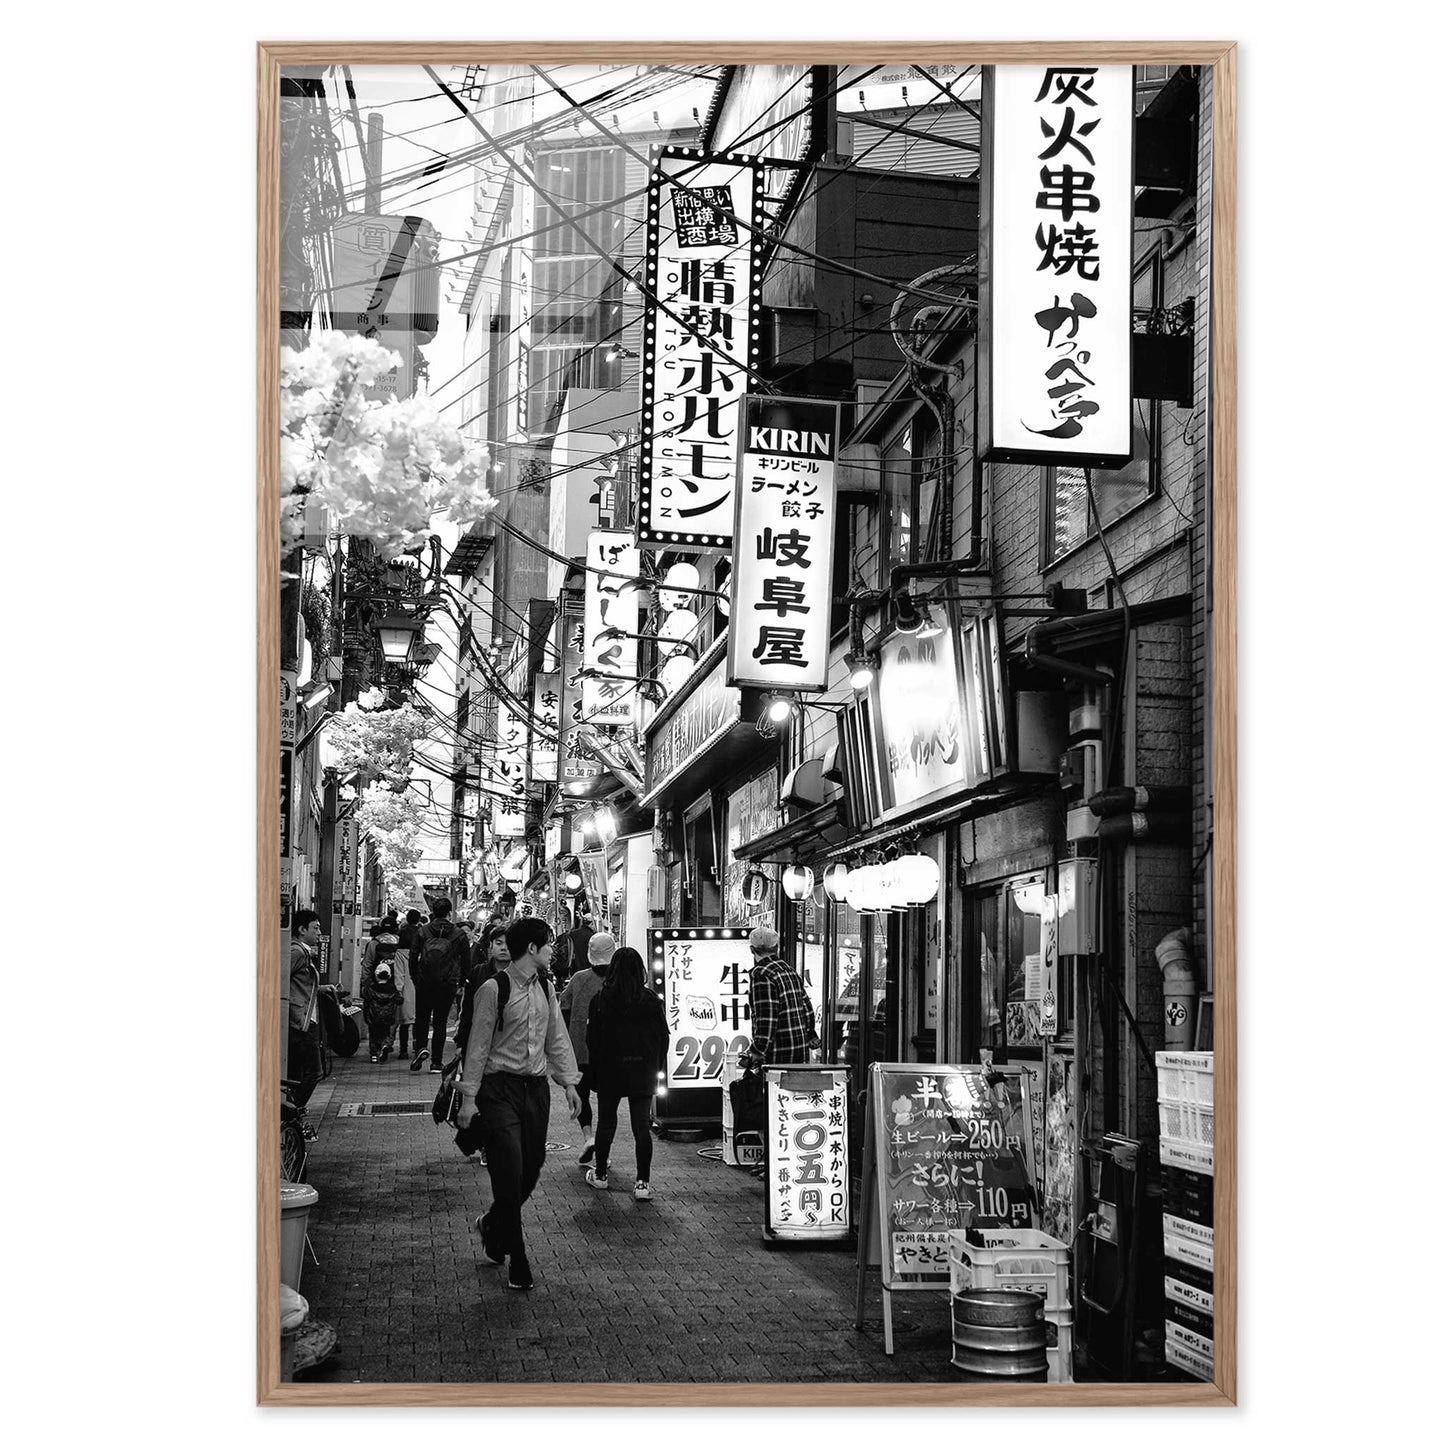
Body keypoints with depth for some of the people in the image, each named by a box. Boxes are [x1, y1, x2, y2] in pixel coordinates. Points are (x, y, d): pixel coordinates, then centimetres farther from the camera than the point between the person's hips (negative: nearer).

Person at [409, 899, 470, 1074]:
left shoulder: (423, 932, 0)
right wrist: (461, 980, 12)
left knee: (422, 1018, 15)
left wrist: (415, 977, 11)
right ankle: (436, 1063, 6)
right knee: (440, 1021, 7)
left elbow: (413, 956, 1)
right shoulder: (458, 934, -2)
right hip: (448, 984, 0)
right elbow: (467, 960, 1)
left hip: (424, 982, 0)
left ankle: (421, 1048, -9)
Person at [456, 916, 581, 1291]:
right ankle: (517, 1265, 2)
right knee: (510, 1174, -9)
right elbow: (478, 1045, -10)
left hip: (536, 1088, 6)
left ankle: (493, 1226, 37)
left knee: (531, 1171, 9)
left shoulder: (544, 988, 9)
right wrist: (468, 1097, -10)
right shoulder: (493, 989, -11)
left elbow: (557, 1037, 17)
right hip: (499, 1088, -6)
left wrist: (569, 1081, 10)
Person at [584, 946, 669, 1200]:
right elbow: (663, 1036, 1)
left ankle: (600, 1174, 26)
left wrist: (595, 1069, 7)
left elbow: (592, 1038, -4)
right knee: (642, 1126, 1)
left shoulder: (602, 1000, -8)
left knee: (606, 1122, 15)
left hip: (610, 1070, -1)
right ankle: (643, 1182, -3)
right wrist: (658, 1068, 12)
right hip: (643, 1072, 1)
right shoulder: (652, 1001, -4)